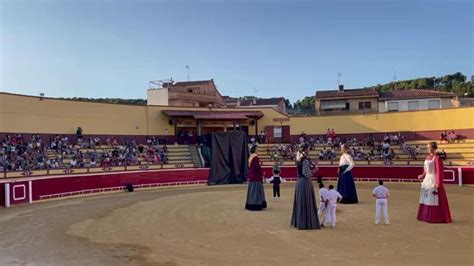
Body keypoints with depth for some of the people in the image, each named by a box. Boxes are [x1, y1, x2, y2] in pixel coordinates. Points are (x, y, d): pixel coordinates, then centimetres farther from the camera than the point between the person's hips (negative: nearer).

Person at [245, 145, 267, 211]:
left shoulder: (250, 157, 10)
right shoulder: (256, 157, -16)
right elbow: (258, 167, -17)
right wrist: (262, 175, -8)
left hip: (251, 177, 9)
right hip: (256, 177, -9)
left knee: (252, 190, 12)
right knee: (256, 190, -4)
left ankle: (250, 205, 17)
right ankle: (256, 205, -2)